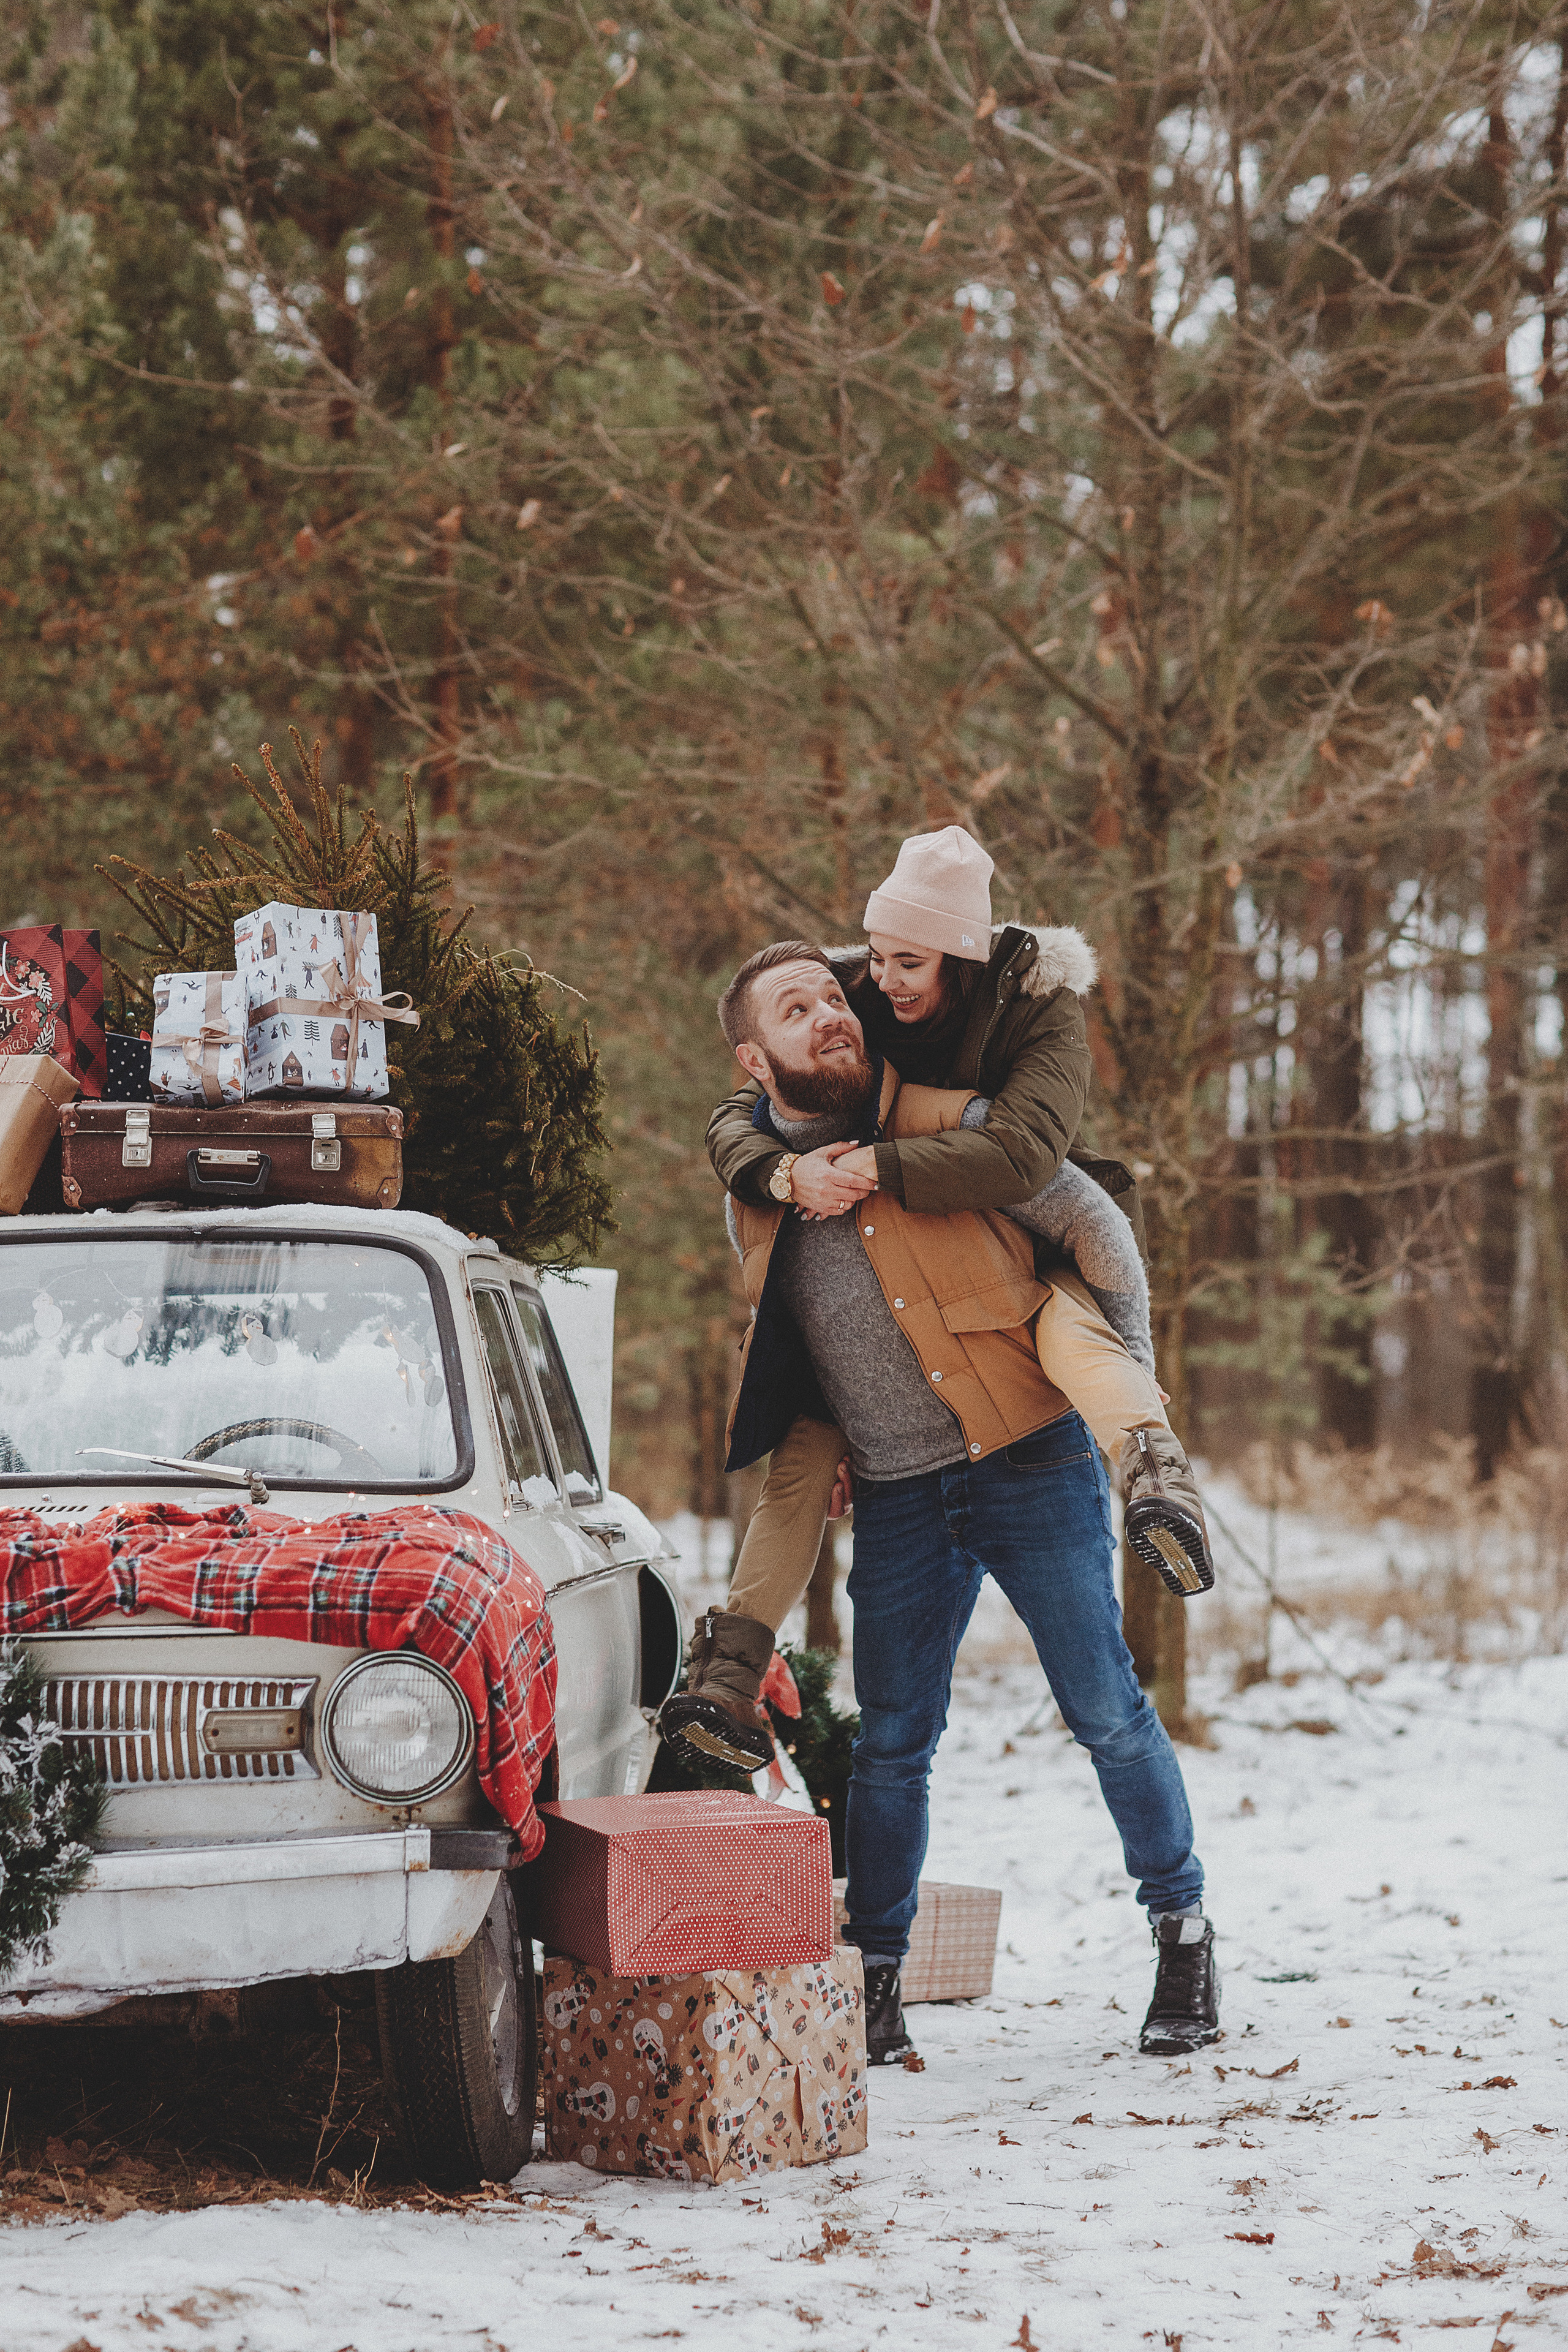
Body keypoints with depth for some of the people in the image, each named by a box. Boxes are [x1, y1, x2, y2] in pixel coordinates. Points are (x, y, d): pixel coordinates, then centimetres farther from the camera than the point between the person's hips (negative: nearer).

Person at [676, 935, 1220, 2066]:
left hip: (1030, 1456, -2)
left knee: (1105, 1708, -1)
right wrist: (813, 1447, 18)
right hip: (897, 1497, 2)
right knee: (891, 1744, 5)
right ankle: (875, 1979, 16)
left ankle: (1184, 1929, 15)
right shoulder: (757, 1193, 6)